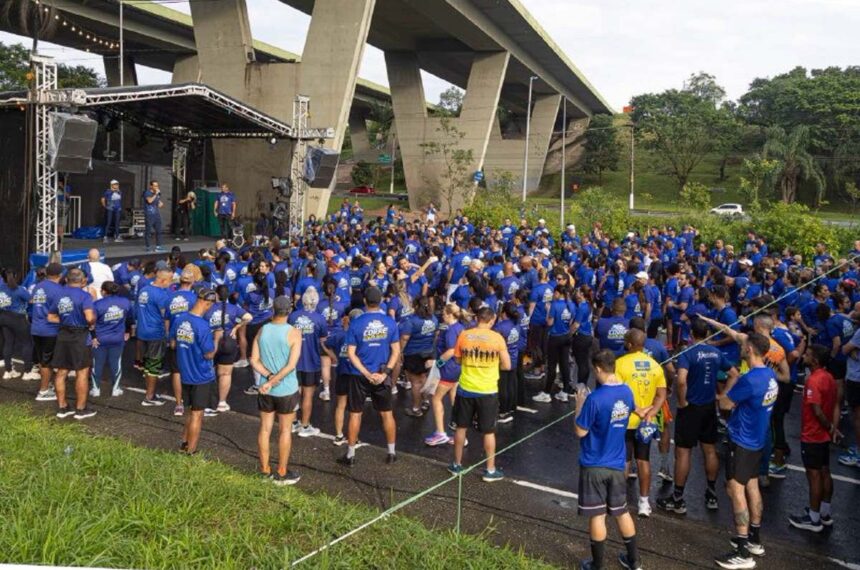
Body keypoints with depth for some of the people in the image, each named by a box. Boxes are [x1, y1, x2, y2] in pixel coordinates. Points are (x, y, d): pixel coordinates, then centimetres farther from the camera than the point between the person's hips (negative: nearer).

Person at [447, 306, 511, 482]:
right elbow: (507, 366, -5)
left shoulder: (464, 335, -5)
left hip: (465, 389, 2)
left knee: (461, 427, 16)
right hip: (488, 391, -2)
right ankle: (490, 470, 19)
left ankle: (457, 465, 27)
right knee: (489, 431, 10)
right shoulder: (497, 338, -10)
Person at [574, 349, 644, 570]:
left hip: (594, 465, -6)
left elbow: (580, 432, -16)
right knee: (621, 511, 20)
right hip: (617, 464, 6)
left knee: (597, 515, 6)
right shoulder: (627, 391, -3)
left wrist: (580, 404, -7)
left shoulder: (594, 399, -24)